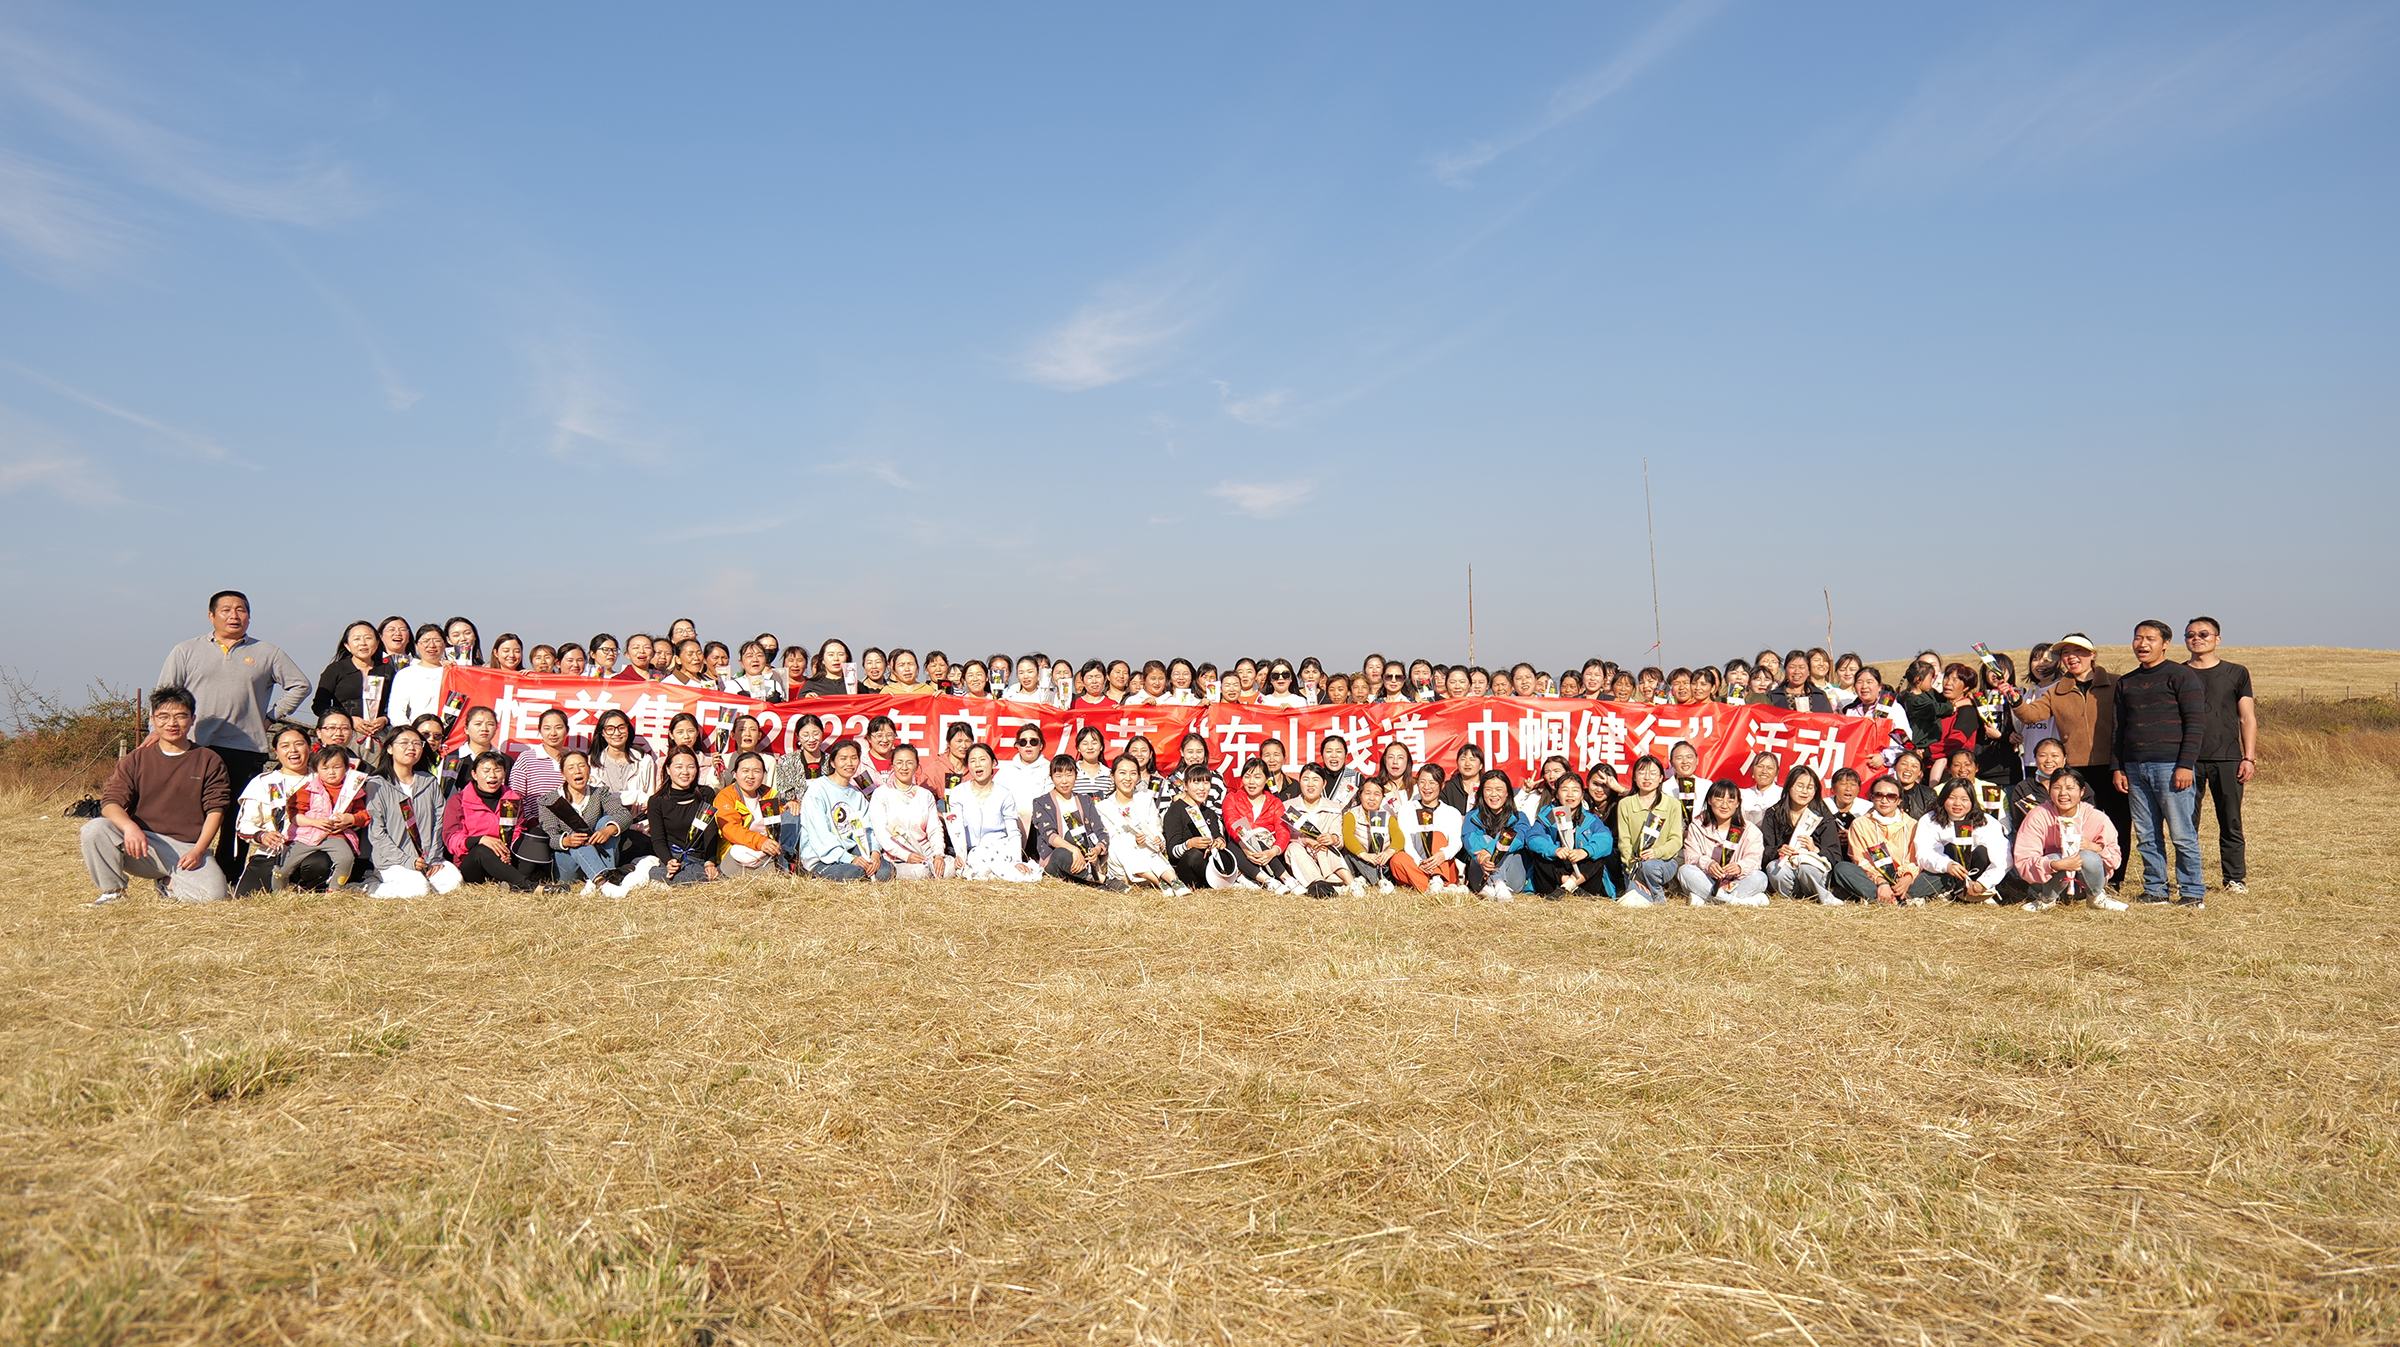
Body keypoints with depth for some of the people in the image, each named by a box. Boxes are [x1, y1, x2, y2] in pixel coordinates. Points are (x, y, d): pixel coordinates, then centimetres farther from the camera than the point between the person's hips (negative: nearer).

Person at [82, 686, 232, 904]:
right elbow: (111, 802, -2)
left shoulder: (210, 761, 6)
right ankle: (112, 892, -5)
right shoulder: (136, 760, 8)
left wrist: (198, 851, -13)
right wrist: (129, 826, -25)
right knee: (95, 829, -28)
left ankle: (171, 883, 7)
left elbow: (215, 810, 1)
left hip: (185, 849, -1)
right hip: (142, 845, 1)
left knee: (214, 893, -28)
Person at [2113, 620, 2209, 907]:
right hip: (2134, 768, 6)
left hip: (2171, 766, -6)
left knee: (2182, 834, -3)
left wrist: (2186, 764, -14)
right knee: (2146, 836, 7)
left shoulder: (2181, 676, -1)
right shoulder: (2126, 683, 17)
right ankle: (2154, 889, 13)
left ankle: (2192, 892, 5)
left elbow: (2196, 723, -6)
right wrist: (2117, 767, 13)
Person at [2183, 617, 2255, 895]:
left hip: (2227, 759, 0)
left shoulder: (2236, 673, 10)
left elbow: (2247, 718, 8)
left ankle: (2235, 878, 12)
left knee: (2231, 823, 2)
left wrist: (2249, 758, -1)